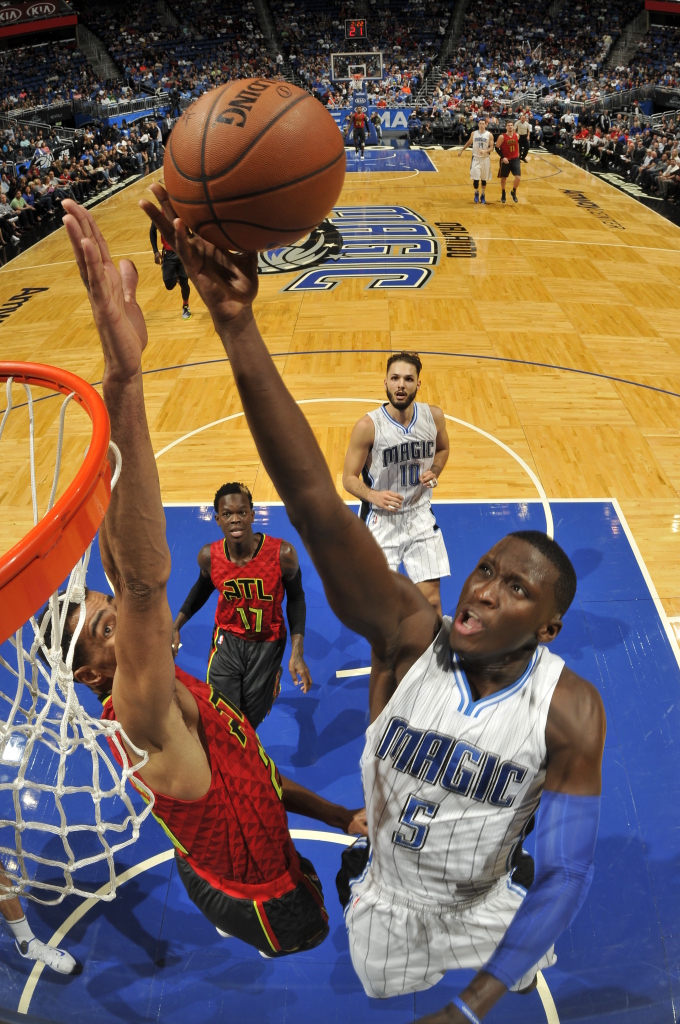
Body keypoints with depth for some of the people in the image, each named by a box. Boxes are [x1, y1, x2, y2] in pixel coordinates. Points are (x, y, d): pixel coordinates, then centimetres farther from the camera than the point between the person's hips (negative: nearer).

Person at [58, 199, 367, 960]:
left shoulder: (184, 698, -7)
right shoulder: (139, 721, -36)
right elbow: (143, 581, -57)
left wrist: (341, 817, 8)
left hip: (266, 870, 7)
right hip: (259, 904, -7)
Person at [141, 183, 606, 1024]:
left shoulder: (569, 711, -26)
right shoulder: (409, 636, -28)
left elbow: (568, 875, -18)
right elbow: (317, 507, -43)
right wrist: (238, 328, -53)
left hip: (494, 924, 0)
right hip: (383, 910, 1)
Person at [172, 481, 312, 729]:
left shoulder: (282, 554, -26)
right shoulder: (208, 556, -18)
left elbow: (295, 598, -8)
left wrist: (297, 652, -14)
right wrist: (176, 626, 2)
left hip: (268, 643, -1)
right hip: (227, 639, 1)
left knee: (251, 720, 11)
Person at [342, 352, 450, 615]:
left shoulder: (434, 416, -8)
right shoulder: (368, 426, -19)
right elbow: (349, 478, -11)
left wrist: (434, 472, -6)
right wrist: (374, 496, -30)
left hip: (420, 516, 3)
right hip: (380, 519, -2)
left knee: (431, 598, 3)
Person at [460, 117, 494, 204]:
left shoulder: (489, 135, -4)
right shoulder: (474, 133, 3)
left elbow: (492, 147, -7)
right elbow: (469, 142, 20)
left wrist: (485, 151, -26)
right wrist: (462, 150, 25)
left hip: (485, 159, -1)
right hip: (476, 158, 1)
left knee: (484, 179, 8)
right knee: (475, 179, -8)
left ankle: (483, 195, 25)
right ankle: (476, 193, 17)